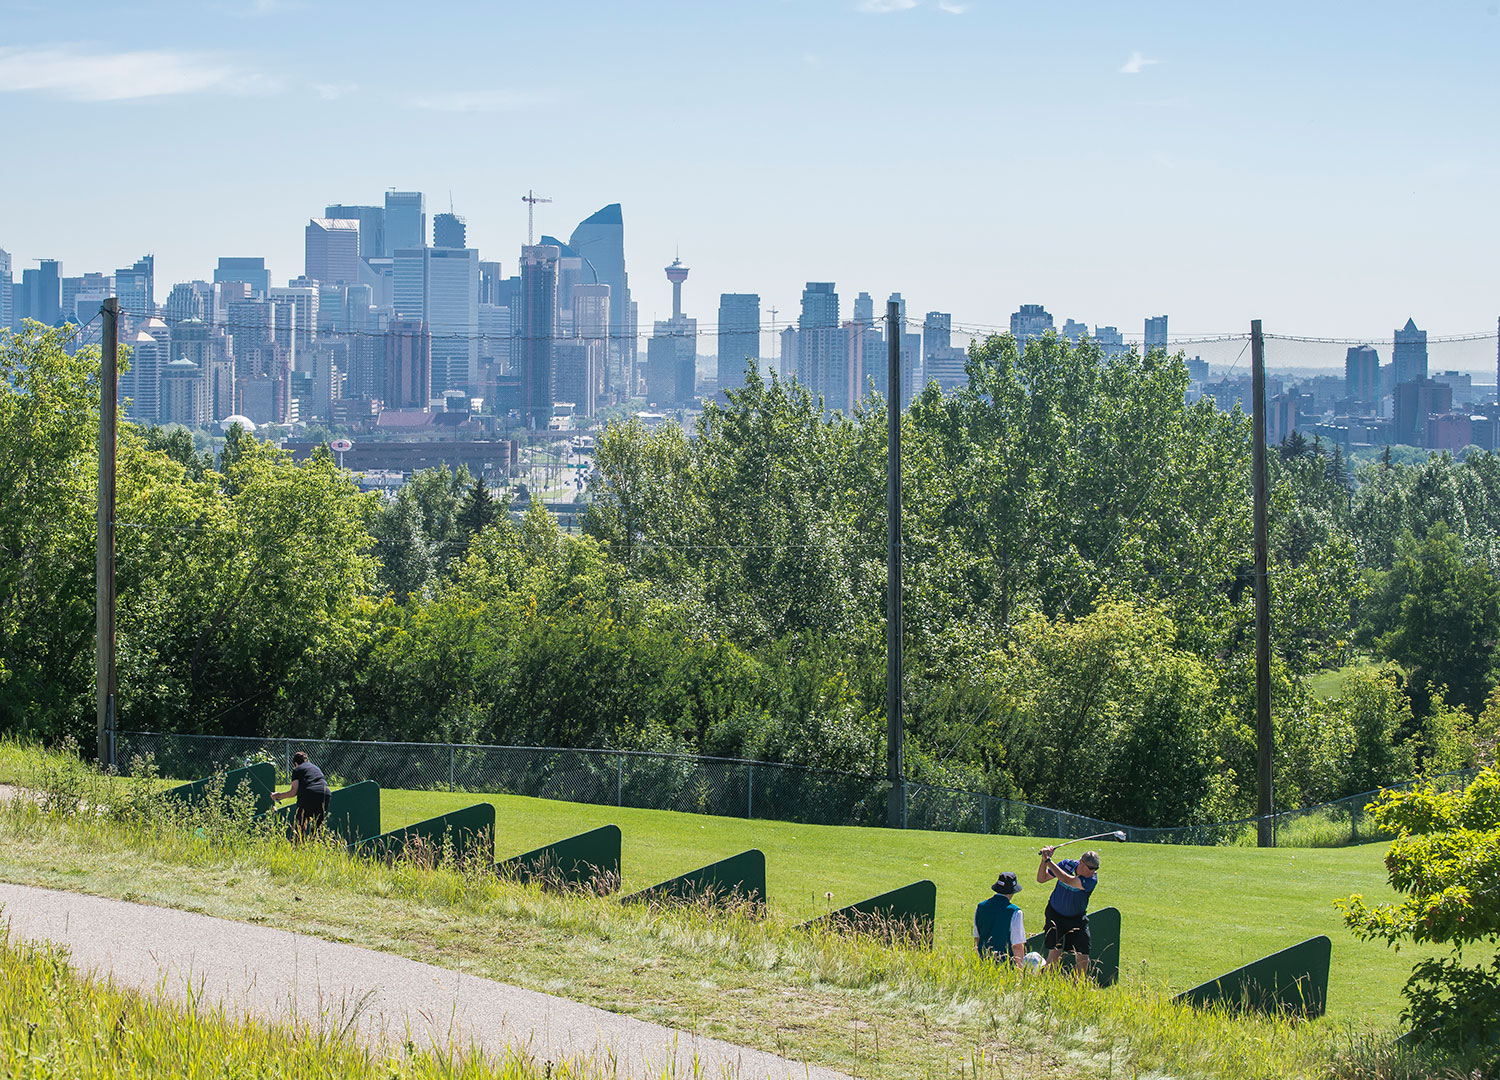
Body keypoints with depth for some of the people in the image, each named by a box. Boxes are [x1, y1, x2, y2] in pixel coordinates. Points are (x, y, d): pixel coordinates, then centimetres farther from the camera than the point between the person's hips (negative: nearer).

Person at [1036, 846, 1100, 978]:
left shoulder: (1092, 880, -24)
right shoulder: (1067, 864, -14)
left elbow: (1067, 880, -38)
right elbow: (1041, 879, -8)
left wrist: (1049, 860, -38)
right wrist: (1044, 860, -25)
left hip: (1077, 918, 0)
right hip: (1056, 915, 0)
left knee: (1083, 956, -3)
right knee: (1055, 952, -15)